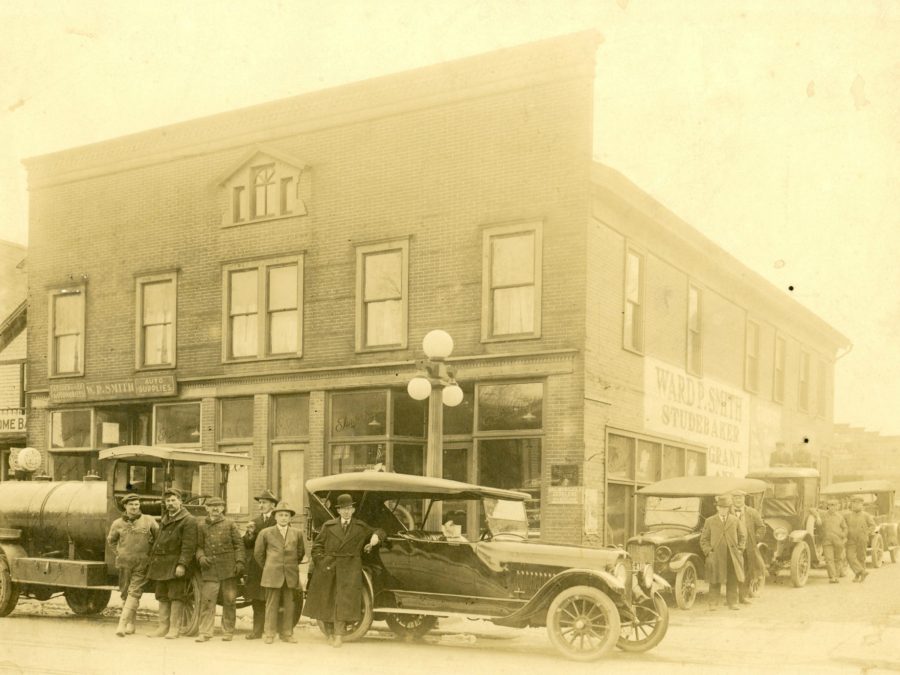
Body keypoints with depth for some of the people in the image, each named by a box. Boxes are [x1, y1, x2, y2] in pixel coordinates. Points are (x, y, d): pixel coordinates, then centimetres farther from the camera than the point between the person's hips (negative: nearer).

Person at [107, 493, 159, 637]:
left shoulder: (149, 521, -1)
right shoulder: (118, 524, 4)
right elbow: (111, 540, 22)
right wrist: (118, 553, 11)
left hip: (142, 564, -3)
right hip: (124, 563, 3)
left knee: (134, 593, -13)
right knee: (125, 593, 9)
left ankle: (122, 624, -17)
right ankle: (131, 624, 22)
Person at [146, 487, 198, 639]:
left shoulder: (188, 521, -7)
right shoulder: (164, 519, 20)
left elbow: (188, 546, -14)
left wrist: (182, 565, -21)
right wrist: (152, 560, 17)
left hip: (175, 566, -8)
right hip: (161, 565, 8)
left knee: (176, 597, -4)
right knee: (163, 597, 10)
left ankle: (174, 629, -1)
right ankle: (163, 627, 16)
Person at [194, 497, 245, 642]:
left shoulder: (230, 524, 7)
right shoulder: (201, 525, 10)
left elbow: (239, 544, 5)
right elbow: (198, 546, 12)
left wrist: (239, 562, -5)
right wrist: (201, 557, -7)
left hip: (228, 568, 0)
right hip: (210, 569, 0)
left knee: (229, 600, 4)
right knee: (207, 600, -6)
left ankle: (228, 632, 13)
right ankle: (205, 632, 1)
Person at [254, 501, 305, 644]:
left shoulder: (297, 533, 8)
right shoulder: (265, 533, 4)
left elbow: (300, 552, 19)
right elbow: (258, 553, 11)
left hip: (291, 576, 2)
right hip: (272, 575, -2)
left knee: (289, 605, 5)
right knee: (271, 605, -1)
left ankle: (287, 633, 13)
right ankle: (269, 634, 6)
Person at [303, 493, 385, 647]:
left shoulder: (361, 527, 11)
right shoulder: (329, 526, 9)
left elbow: (379, 532, 22)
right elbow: (317, 544, 9)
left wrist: (376, 536, -1)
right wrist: (321, 561, -4)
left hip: (350, 570, -1)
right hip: (328, 569, 1)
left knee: (343, 601, -10)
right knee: (327, 600, 6)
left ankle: (339, 634, -7)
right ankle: (331, 632, 21)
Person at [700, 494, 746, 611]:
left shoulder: (735, 521, 9)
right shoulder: (710, 521, 5)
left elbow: (742, 536, 15)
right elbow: (704, 539, 7)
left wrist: (740, 549, 3)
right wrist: (708, 551, -5)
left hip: (732, 557, 2)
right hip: (715, 556, -1)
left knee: (732, 581, 5)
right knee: (715, 581, -1)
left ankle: (732, 603, 13)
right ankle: (713, 603, 4)